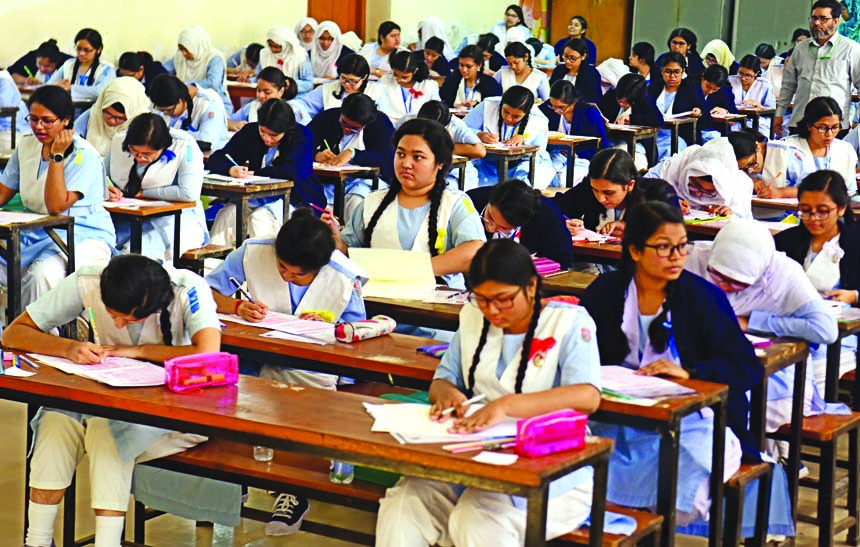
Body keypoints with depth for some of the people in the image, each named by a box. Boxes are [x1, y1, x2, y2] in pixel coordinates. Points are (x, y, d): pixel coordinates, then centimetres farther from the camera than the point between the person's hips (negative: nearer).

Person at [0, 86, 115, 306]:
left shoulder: (84, 155, -12)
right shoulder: (25, 146, 9)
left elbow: (56, 206, -19)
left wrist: (57, 156, -20)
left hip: (84, 237, -6)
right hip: (33, 234, 6)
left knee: (43, 274, -35)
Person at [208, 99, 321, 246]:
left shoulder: (302, 135, -11)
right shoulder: (251, 131, 0)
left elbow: (292, 172, -27)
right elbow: (216, 159, -2)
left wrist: (254, 173, -19)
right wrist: (231, 170, -26)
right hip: (258, 198, 4)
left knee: (260, 218, -33)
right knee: (226, 214, -24)